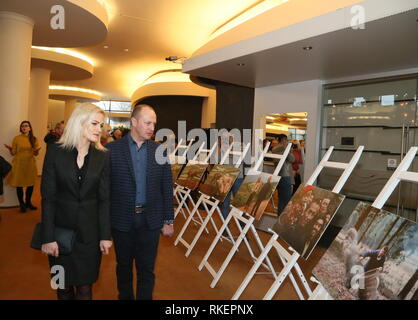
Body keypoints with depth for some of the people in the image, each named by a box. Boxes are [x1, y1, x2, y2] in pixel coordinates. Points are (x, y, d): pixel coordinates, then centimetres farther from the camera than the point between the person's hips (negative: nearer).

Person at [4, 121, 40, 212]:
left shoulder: (34, 139, 6)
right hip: (19, 164, -2)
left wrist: (37, 151, -13)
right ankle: (22, 204, 17)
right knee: (19, 185, 2)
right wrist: (10, 149, -20)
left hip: (30, 164, 2)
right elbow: (13, 153, 0)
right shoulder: (17, 138, -2)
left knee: (31, 184, 5)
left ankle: (28, 202, 25)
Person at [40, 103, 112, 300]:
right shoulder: (55, 151, -6)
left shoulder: (103, 156, -2)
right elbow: (48, 197, -6)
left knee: (85, 286, 11)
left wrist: (105, 235, -4)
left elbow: (104, 198, -2)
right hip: (61, 228, 0)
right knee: (63, 286, 15)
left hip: (90, 230, 1)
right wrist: (48, 237, -10)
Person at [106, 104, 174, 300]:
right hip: (122, 220, 0)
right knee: (124, 266, 19)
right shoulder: (112, 149, -6)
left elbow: (167, 188, 3)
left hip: (150, 220, 1)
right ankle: (125, 296, 41)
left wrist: (168, 220, 4)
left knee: (146, 269, 10)